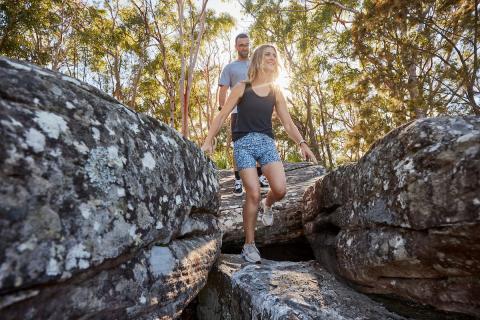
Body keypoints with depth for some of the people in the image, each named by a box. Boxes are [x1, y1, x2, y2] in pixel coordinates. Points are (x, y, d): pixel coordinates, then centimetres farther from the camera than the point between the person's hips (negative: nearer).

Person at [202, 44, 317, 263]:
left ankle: (267, 205, 22)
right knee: (253, 193, -14)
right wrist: (208, 141, -3)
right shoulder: (242, 88, 5)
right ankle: (249, 244, 4)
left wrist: (302, 144, -2)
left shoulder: (276, 92, 14)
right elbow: (222, 116, 5)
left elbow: (288, 123, 14)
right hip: (244, 142, -3)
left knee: (280, 189, -16)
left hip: (267, 142, 3)